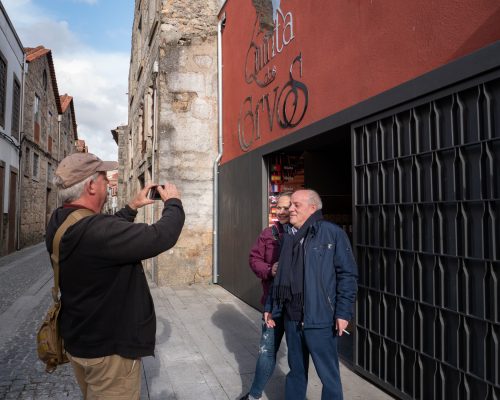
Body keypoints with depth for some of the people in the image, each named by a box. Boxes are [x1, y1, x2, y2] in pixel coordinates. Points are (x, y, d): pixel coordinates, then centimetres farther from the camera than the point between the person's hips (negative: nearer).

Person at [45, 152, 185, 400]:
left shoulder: (60, 224, -2)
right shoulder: (94, 230, -33)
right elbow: (161, 237, -31)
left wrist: (132, 207, 14)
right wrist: (174, 203, -13)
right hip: (109, 347, -9)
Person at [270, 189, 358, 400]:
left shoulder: (332, 233, -8)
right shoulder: (288, 237, 10)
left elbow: (348, 274, -9)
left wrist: (343, 311, -13)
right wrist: (273, 308, 14)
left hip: (320, 320, -5)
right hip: (292, 318, 6)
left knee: (329, 375, 7)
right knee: (296, 371, 21)